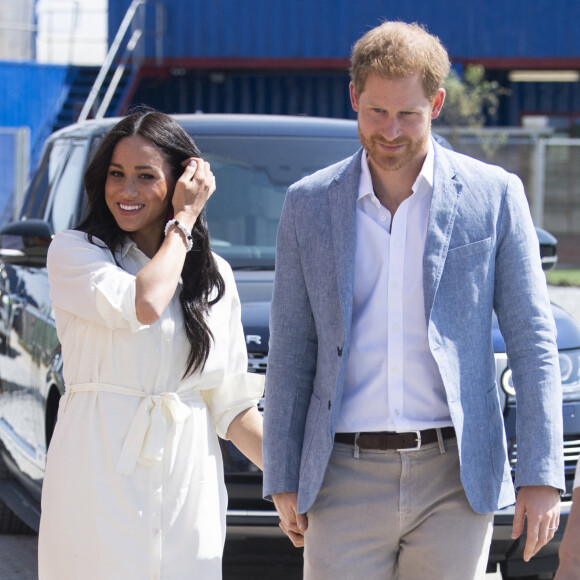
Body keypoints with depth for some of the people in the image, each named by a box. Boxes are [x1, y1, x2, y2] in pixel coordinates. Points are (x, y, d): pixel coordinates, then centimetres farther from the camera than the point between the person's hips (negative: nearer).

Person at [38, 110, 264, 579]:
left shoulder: (216, 276, 12)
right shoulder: (74, 251, 2)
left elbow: (232, 404, 11)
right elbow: (142, 306, -17)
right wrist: (183, 220, -3)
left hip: (189, 485, 3)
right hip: (101, 482, -3)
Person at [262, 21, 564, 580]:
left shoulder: (494, 195, 2)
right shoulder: (308, 204, 7)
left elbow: (533, 343, 2)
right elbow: (290, 350, 10)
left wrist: (541, 475, -4)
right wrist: (283, 481, 6)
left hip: (454, 480, -1)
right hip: (347, 480, 1)